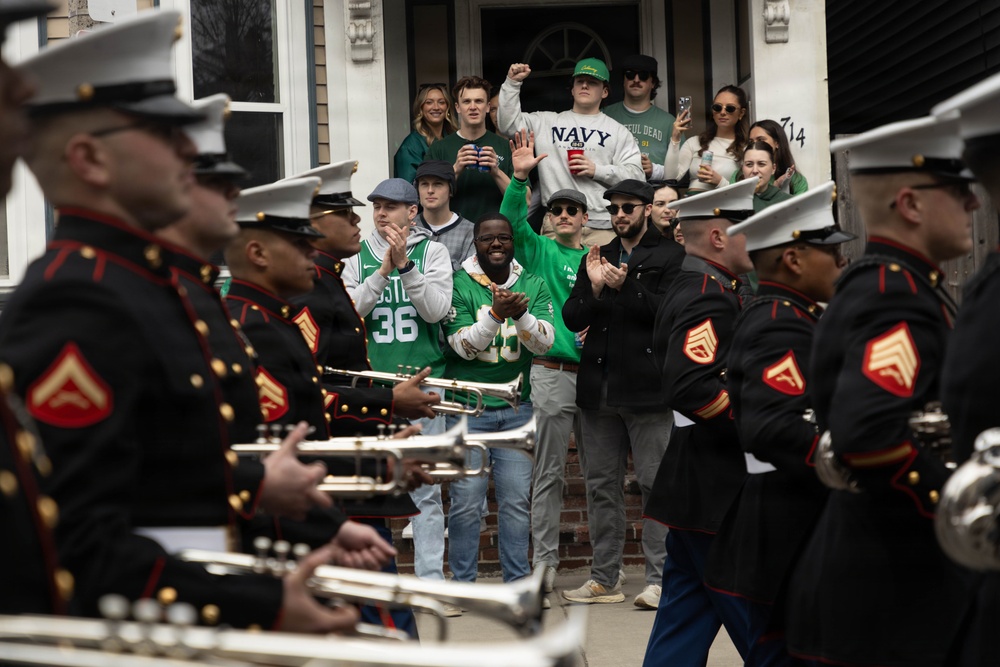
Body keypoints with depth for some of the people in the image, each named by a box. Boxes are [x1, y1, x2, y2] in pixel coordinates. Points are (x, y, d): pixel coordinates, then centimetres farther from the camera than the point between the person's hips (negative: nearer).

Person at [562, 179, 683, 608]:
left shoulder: (669, 257, 2)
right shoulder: (596, 259, 18)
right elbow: (572, 319, 9)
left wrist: (624, 287, -16)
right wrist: (594, 288, -8)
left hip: (646, 387, -5)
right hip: (599, 387, 6)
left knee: (656, 483, -4)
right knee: (601, 484, 8)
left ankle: (659, 579, -1)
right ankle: (604, 579, 14)